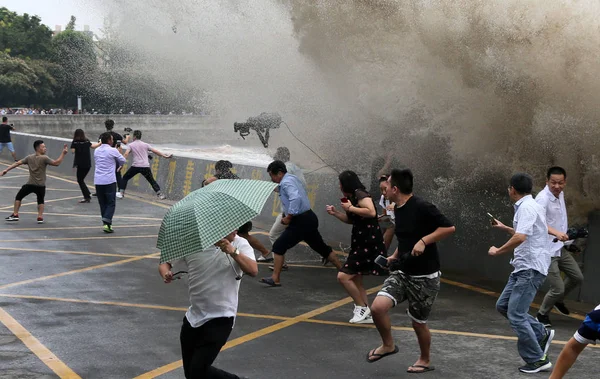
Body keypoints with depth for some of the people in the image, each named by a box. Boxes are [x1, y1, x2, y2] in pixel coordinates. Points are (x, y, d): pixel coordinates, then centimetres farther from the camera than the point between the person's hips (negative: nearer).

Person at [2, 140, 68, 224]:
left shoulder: (29, 157, 1)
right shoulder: (44, 158, -12)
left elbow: (17, 163, 4)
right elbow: (56, 163, -16)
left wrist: (6, 170, 9)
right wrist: (63, 153, -12)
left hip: (30, 184, 2)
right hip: (41, 185, -2)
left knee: (18, 197, 18)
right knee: (40, 201, 20)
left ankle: (15, 215, 15)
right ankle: (40, 217, 9)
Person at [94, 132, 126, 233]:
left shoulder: (96, 151, 10)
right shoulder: (113, 151, -7)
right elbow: (123, 161, 3)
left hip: (98, 181, 5)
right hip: (109, 180, -5)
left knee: (102, 203, 12)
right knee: (111, 203, 0)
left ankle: (106, 224, 13)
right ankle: (107, 223, -15)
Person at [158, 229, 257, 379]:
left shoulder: (240, 244, -9)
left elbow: (253, 271, -23)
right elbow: (165, 263, 5)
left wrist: (233, 252, -36)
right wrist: (166, 274, -18)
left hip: (220, 319, -5)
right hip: (193, 316, 5)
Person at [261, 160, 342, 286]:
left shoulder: (286, 182, -16)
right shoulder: (293, 178, 14)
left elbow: (295, 198, -31)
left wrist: (288, 217, -22)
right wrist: (287, 214, 16)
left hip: (300, 221, -10)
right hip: (310, 218, 10)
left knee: (278, 247, -5)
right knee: (322, 248, 19)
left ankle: (275, 279, -4)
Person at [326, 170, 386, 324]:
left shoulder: (360, 194, -14)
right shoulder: (353, 197, 17)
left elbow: (371, 212, -30)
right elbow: (351, 220, 31)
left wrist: (351, 208, -19)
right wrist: (335, 213, 18)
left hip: (368, 244, -11)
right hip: (361, 243, 11)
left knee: (343, 276, -12)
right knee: (355, 280, 12)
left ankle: (362, 308, -1)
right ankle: (366, 315, 17)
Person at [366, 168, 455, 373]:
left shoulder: (422, 207, -18)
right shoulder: (398, 210, 7)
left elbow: (449, 228, -20)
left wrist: (424, 241, -26)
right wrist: (395, 256, 11)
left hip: (425, 276, -7)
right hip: (402, 272, 7)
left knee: (418, 322, 6)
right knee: (377, 307, -12)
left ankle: (425, 360, 32)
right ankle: (388, 345, 13)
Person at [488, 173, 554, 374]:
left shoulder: (527, 208, -16)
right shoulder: (528, 206, 16)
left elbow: (520, 238, -30)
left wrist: (497, 251, -18)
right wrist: (504, 227, 39)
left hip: (530, 269, -10)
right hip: (523, 267, 10)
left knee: (516, 314, -9)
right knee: (503, 305, 13)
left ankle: (537, 359, -1)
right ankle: (541, 334, 17)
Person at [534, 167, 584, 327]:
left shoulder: (560, 194, 4)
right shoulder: (543, 198, -24)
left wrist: (566, 232, 23)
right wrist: (557, 233, -55)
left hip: (560, 247, 9)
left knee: (577, 277, 18)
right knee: (558, 288, -7)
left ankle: (558, 300, 41)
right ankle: (542, 315, 17)